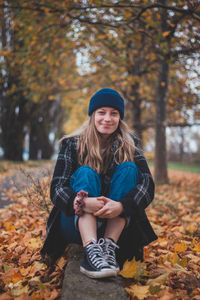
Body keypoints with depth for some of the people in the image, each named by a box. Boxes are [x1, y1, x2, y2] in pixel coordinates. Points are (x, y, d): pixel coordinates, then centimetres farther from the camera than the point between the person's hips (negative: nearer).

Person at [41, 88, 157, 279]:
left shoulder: (129, 145, 0)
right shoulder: (72, 145, -3)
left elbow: (147, 185, -13)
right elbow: (57, 188, -14)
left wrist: (121, 206, -34)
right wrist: (82, 202, -36)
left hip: (117, 225, 1)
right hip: (77, 224, -1)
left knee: (128, 168, -18)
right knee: (86, 172, -24)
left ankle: (109, 247, -29)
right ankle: (91, 250, -42)